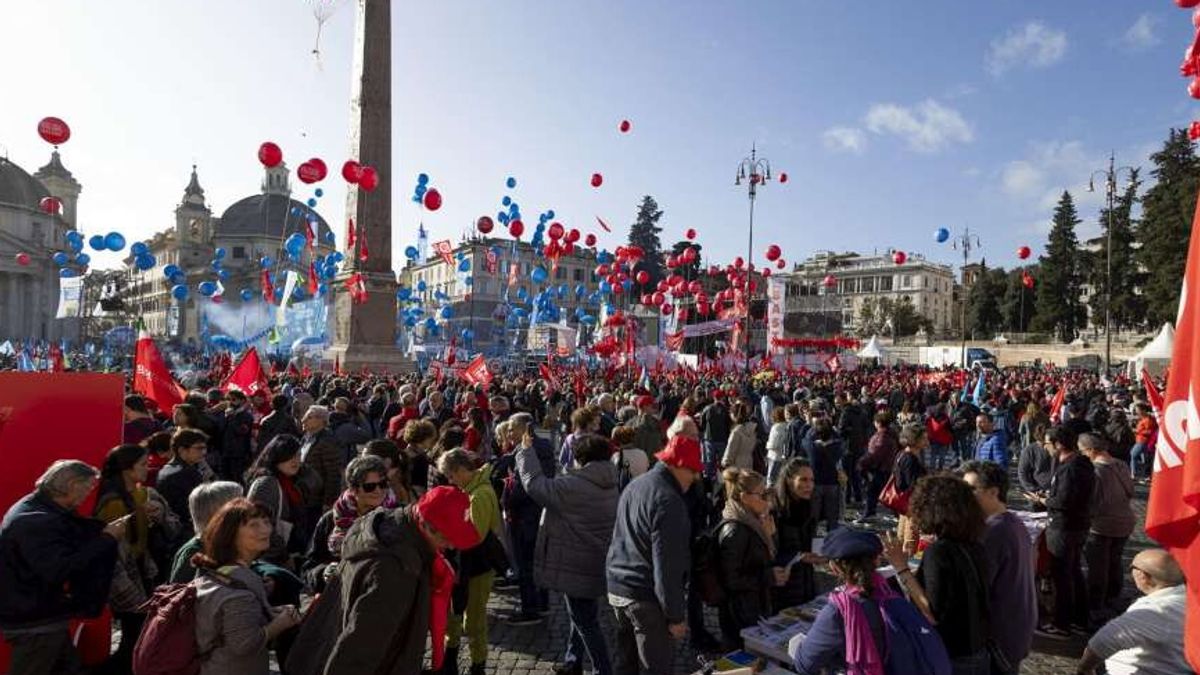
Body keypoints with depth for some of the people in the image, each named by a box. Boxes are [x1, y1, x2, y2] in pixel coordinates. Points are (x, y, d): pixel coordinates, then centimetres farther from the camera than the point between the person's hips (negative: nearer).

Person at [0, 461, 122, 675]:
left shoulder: (39, 509, 4)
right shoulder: (34, 522, -28)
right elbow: (61, 571, -35)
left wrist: (107, 529, -7)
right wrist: (106, 538, -27)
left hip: (40, 616, 10)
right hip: (34, 624, -10)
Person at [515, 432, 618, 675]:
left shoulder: (574, 486, -24)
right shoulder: (610, 485, 1)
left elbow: (534, 483, -16)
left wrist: (526, 449, -5)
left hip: (578, 565, -9)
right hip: (597, 562, 9)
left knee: (585, 622, 5)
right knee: (581, 615, 25)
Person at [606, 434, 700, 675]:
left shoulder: (634, 485, 9)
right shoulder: (668, 501, -21)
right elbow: (668, 566, -21)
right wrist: (676, 616, -14)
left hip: (616, 588, 9)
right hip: (646, 598, -9)